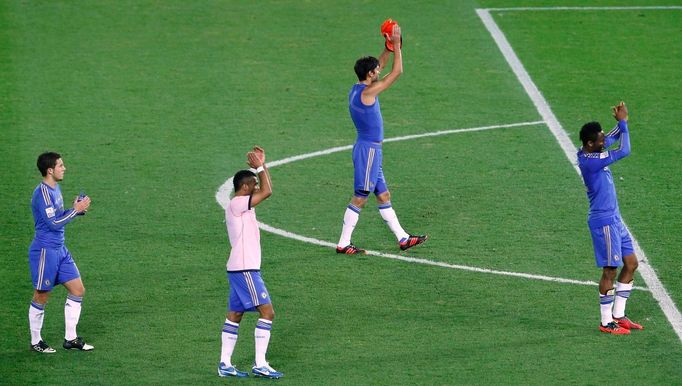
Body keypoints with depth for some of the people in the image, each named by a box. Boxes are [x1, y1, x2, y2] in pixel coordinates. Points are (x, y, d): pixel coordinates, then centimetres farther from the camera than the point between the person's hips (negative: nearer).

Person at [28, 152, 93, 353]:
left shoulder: (55, 189, 11)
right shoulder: (43, 193, -19)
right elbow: (54, 223, -22)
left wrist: (77, 209, 2)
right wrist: (76, 210, -15)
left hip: (60, 249, 9)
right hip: (45, 251, -9)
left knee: (77, 289, 8)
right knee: (41, 297, 2)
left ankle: (70, 339, 15)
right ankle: (35, 342, 16)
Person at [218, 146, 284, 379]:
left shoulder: (240, 206, 16)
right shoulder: (237, 204, -13)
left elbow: (265, 192, 23)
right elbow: (267, 192, -18)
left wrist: (261, 165, 19)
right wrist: (260, 167, -8)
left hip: (239, 268, 11)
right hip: (245, 269, -11)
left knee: (235, 314, 12)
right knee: (267, 311, -11)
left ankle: (225, 364, 15)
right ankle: (260, 365, -13)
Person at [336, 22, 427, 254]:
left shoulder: (356, 90, 8)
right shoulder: (368, 92, -19)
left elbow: (379, 66, 23)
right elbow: (397, 72, -16)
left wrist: (389, 46, 15)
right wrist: (396, 45, -8)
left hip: (369, 150, 10)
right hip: (369, 150, -10)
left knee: (383, 196, 12)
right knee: (360, 198, -4)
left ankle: (402, 238, 17)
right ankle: (343, 244, 0)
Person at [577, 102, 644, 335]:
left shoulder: (592, 152, 5)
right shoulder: (589, 162, -24)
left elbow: (612, 138, 21)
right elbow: (624, 151, -22)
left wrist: (621, 123, 2)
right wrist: (623, 122, -12)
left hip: (614, 219, 10)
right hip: (603, 221, -10)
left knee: (631, 264, 13)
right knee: (611, 270, -3)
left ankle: (618, 315, 20)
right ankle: (606, 322, 7)